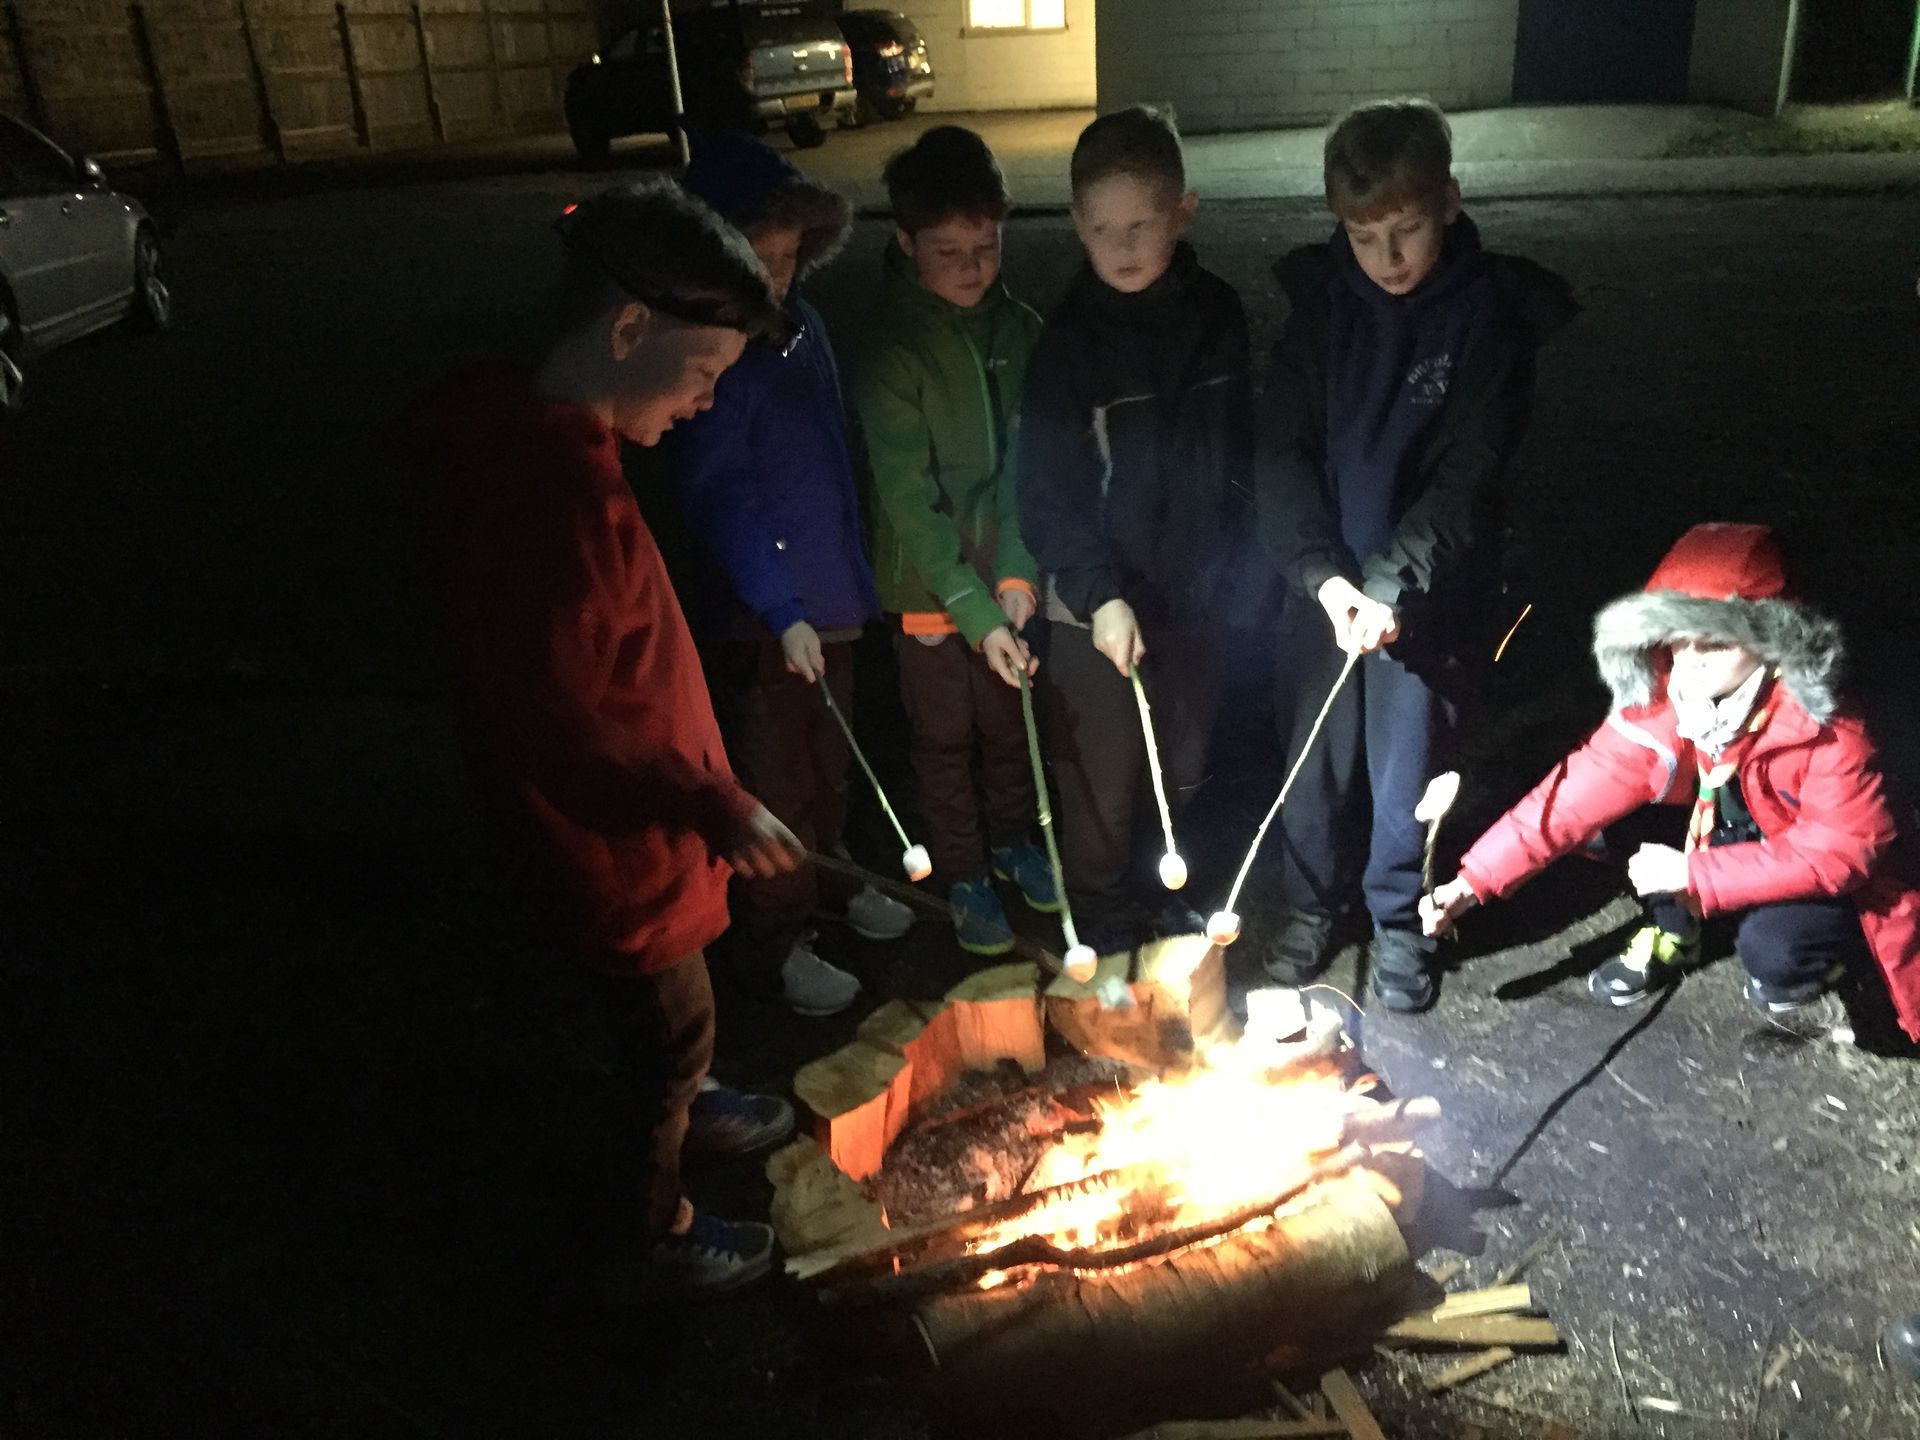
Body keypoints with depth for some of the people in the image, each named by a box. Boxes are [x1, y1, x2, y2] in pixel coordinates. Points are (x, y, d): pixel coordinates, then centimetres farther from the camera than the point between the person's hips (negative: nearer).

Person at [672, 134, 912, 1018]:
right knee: (773, 780, 6)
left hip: (830, 595, 8)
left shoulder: (800, 326, 5)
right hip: (757, 619, -7)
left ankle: (829, 878, 46)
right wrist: (782, 611, -25)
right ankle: (774, 945, 23)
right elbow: (714, 498, -22)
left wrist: (853, 573, 16)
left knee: (828, 759, 23)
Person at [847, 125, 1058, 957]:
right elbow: (910, 502, -19)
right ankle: (963, 876, 31)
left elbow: (1026, 460, -4)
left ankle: (1012, 841, 43)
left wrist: (1017, 575, -15)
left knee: (1011, 721, 19)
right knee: (945, 738, 12)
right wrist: (977, 609, -24)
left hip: (1008, 576, 4)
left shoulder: (1019, 331, -3)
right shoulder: (888, 353, -16)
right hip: (930, 586, -4)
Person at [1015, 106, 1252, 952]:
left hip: (1196, 593, 4)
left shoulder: (1216, 313, -3)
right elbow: (1048, 491, -15)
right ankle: (1101, 924, 30)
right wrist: (1099, 596, -26)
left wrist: (1233, 560, 9)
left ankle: (1164, 899, 43)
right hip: (1098, 606, -4)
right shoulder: (1068, 339, -14)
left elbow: (1238, 449, 8)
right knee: (1103, 782, 7)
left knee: (1180, 766, 19)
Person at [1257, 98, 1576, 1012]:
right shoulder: (1319, 301, -3)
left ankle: (1400, 919, 34)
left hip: (1432, 592, -2)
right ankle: (1311, 901, 38)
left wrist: (1394, 585, -25)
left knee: (1410, 765, 10)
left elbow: (1470, 470, -15)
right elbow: (1283, 449, -6)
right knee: (1314, 756, 14)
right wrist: (1322, 573, -18)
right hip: (1324, 583, 2)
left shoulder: (1492, 312, -10)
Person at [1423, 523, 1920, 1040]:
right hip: (1745, 847, 5)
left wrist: (1692, 874, -34)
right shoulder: (1664, 704, -19)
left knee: (1771, 947, -34)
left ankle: (1815, 954, 4)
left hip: (1842, 888, -4)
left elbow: (1838, 853, -30)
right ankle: (1671, 930, 9)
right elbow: (1580, 791, -19)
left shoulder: (1827, 733, -32)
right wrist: (1475, 880, -26)